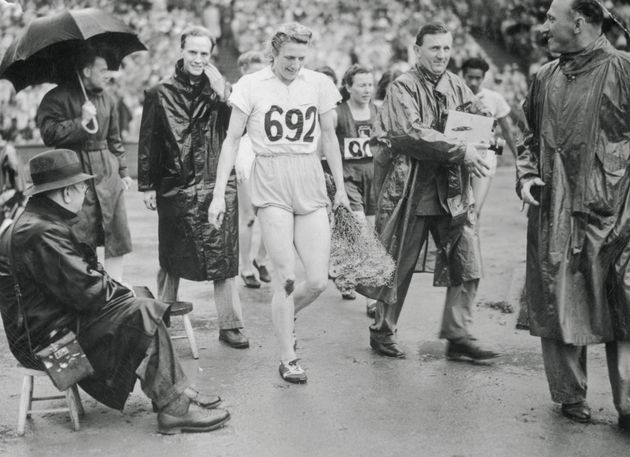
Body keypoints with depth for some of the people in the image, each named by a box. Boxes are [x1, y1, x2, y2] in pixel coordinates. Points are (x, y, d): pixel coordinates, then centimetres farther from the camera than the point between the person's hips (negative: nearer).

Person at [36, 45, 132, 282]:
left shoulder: (107, 99, 12)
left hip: (108, 173, 5)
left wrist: (123, 171, 15)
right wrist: (81, 122, -17)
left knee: (117, 235, 2)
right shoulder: (57, 98, -5)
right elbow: (49, 133, -16)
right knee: (78, 238, -4)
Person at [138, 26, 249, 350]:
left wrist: (221, 95, -15)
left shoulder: (218, 91, 7)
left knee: (223, 257, 0)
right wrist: (146, 185, 1)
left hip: (218, 185, 1)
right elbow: (147, 143, 4)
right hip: (175, 186, 0)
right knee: (171, 257, 9)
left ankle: (229, 325, 7)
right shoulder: (161, 95, 4)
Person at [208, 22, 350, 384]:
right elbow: (232, 140, 1)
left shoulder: (320, 84, 5)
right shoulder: (252, 85, -2)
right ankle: (288, 359, 9)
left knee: (318, 281, -2)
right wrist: (219, 194, -3)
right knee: (285, 276, -7)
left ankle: (284, 316, 31)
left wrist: (341, 187, 17)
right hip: (271, 182, -3)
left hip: (311, 182, 3)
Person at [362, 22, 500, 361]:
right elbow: (411, 132, -21)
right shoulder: (403, 88, -7)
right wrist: (460, 151, -26)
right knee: (399, 265, 5)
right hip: (410, 189, -5)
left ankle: (458, 336, 10)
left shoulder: (457, 87, 11)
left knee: (468, 263, 0)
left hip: (452, 190, 5)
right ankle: (382, 332, 22)